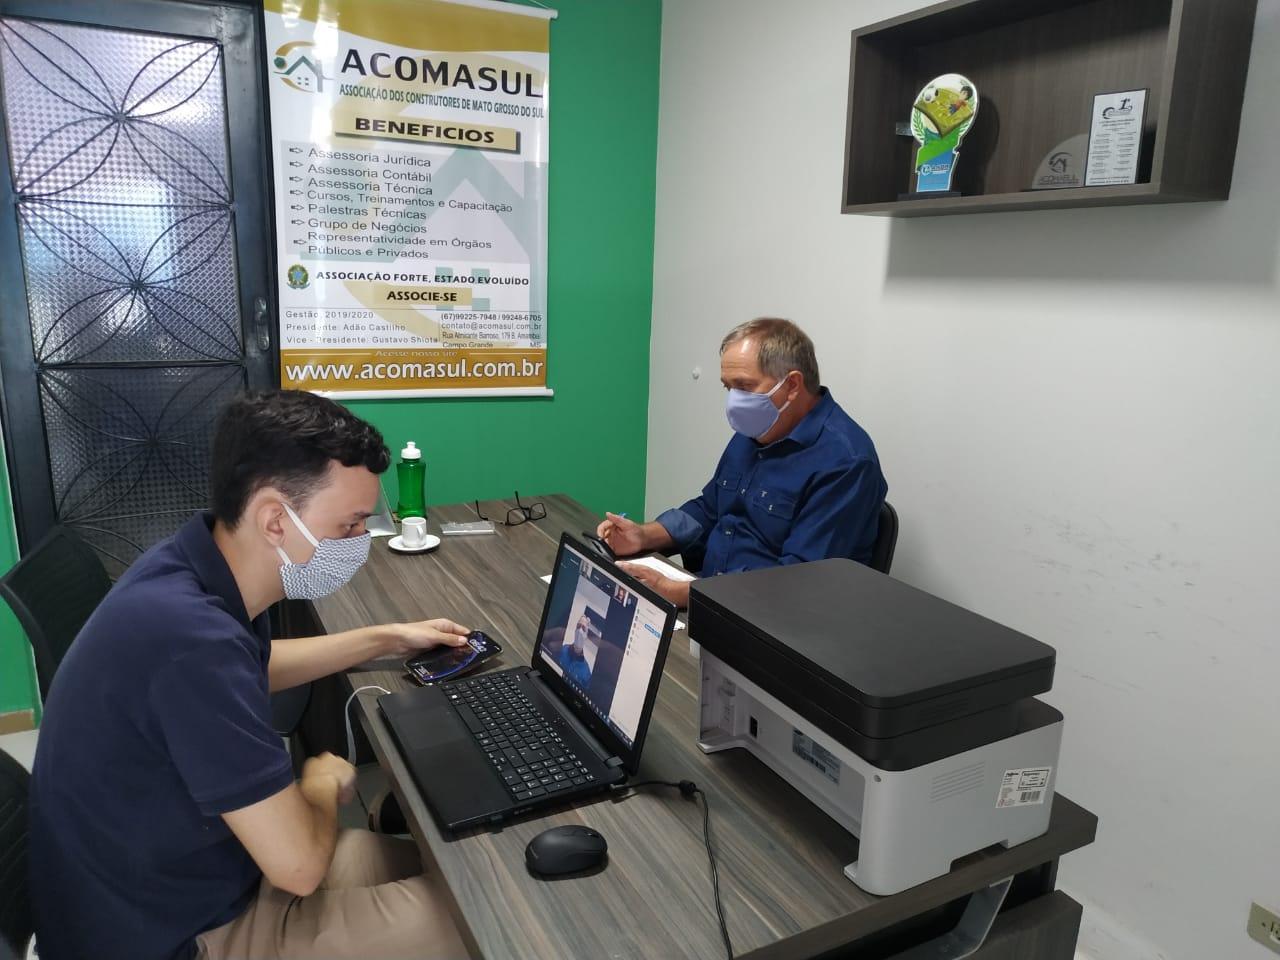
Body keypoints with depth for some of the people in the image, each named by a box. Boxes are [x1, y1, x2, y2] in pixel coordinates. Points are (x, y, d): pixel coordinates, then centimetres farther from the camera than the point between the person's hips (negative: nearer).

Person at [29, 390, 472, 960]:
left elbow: (249, 670, 18)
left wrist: (383, 640, 16)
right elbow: (297, 865, -29)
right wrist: (324, 781, -8)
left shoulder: (189, 569, -7)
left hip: (170, 877, 9)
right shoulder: (192, 636, -37)